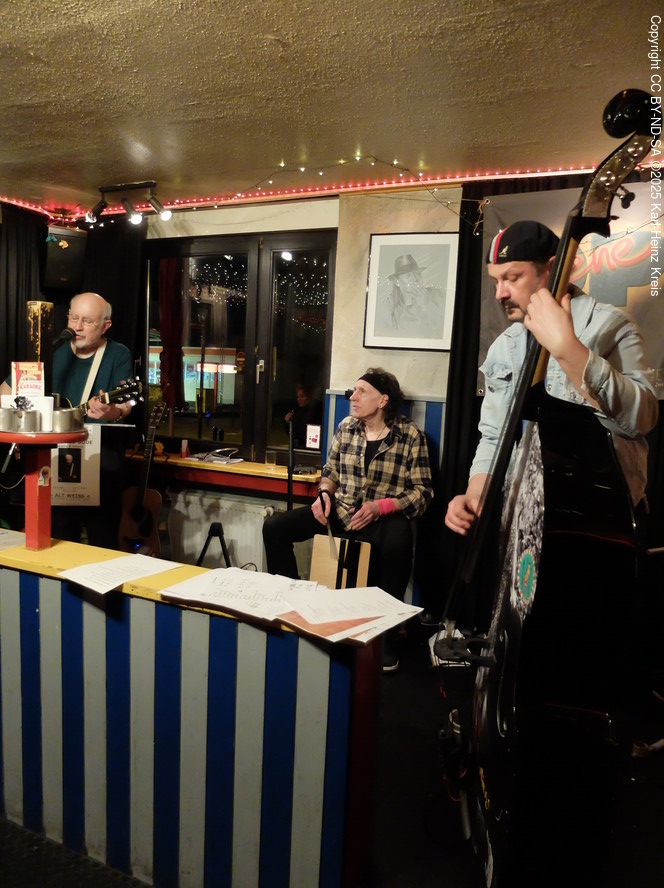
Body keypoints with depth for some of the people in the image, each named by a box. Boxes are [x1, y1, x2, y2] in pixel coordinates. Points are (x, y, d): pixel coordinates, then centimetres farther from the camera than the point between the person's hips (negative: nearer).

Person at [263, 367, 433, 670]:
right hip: (340, 511, 5)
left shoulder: (411, 436, -7)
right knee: (274, 527, -11)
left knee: (398, 543, -41)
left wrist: (381, 506, -22)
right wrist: (325, 494, -6)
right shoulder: (346, 427, 5)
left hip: (383, 518, -4)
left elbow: (422, 491, -8)